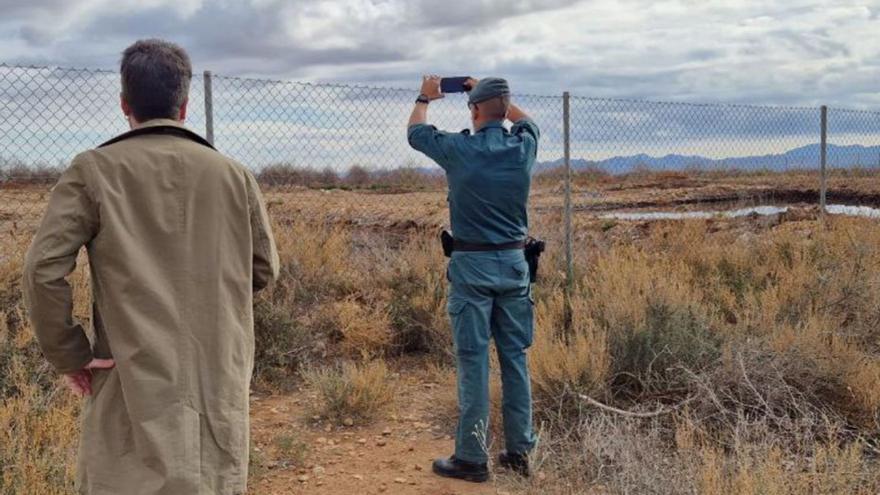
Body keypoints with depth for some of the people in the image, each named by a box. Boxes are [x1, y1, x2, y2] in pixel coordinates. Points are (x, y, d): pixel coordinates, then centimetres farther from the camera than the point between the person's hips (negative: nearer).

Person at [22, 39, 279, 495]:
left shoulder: (94, 171, -5)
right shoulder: (233, 175, 3)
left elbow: (43, 267, -12)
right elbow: (264, 270, 10)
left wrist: (67, 354, -2)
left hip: (134, 377, -2)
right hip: (220, 380, 3)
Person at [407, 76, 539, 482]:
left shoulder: (460, 150, -9)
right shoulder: (523, 148, -1)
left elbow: (415, 132, 11)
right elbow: (525, 120, 26)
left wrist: (425, 97, 29)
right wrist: (494, 93, 34)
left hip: (473, 266, -4)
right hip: (513, 263, 4)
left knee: (473, 361, 0)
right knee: (515, 358, 10)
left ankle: (472, 457, 5)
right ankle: (519, 451, 17)